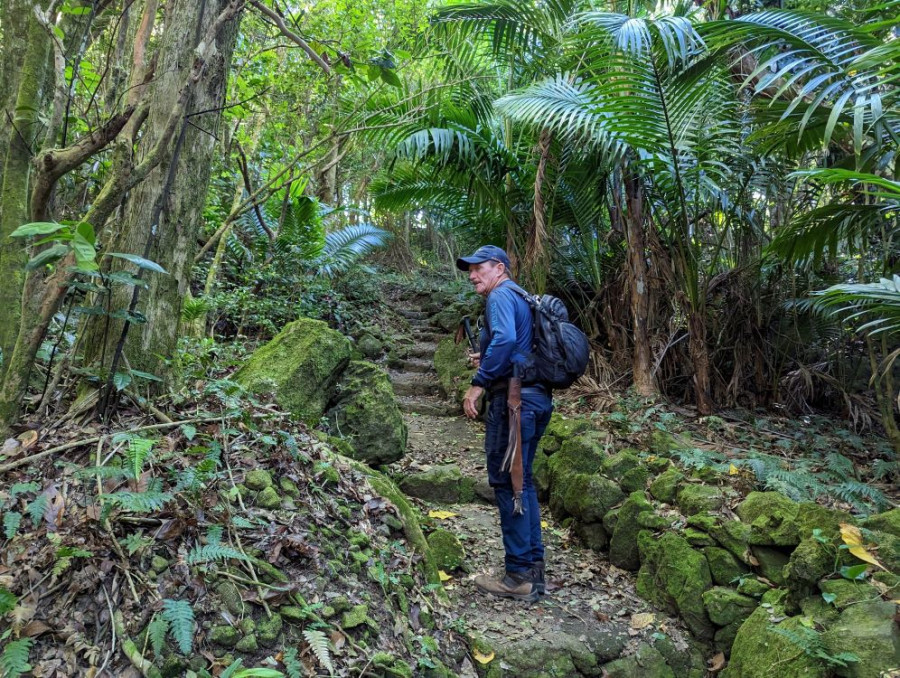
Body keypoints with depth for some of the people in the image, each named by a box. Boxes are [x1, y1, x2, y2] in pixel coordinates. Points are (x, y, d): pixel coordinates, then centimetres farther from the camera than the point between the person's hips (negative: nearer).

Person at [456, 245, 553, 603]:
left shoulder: (500, 295, -6)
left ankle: (519, 576, 1)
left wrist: (479, 383, -22)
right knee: (522, 482, 14)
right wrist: (488, 363, 21)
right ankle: (534, 568, 19)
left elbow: (505, 338, -24)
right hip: (537, 396, 10)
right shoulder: (522, 298, 22)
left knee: (507, 483, -4)